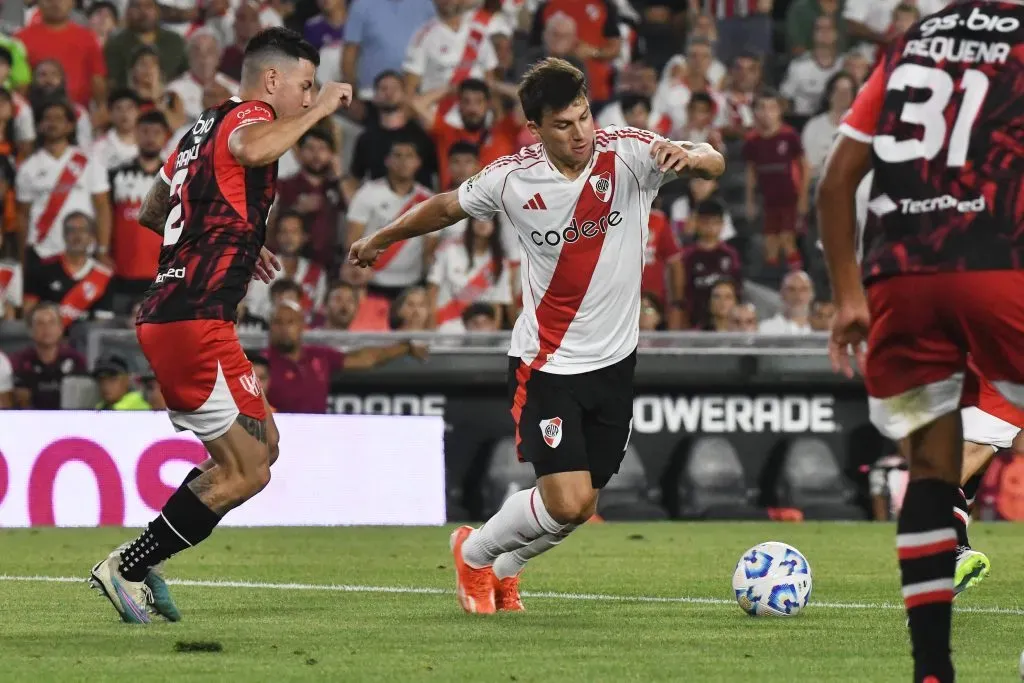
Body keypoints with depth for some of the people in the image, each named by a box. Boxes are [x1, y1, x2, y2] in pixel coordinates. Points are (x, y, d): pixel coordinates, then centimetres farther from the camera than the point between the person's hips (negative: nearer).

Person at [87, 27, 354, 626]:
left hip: (166, 318, 10)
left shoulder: (206, 126, 21)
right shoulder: (247, 116, -7)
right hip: (196, 323, -10)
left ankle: (139, 564, 15)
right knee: (245, 472, -6)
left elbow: (152, 212, 33)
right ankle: (126, 568, -1)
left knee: (263, 446, 18)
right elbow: (252, 150, -35)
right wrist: (320, 110, -21)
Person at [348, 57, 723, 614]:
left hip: (613, 360, 3)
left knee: (580, 505, 10)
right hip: (544, 364, -3)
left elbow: (713, 163, -23)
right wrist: (382, 239, 22)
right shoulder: (512, 178, -11)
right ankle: (475, 552, 15)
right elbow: (448, 207, 8)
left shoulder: (626, 154, -12)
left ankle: (502, 570, 39)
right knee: (566, 502, -13)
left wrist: (692, 157, -47)